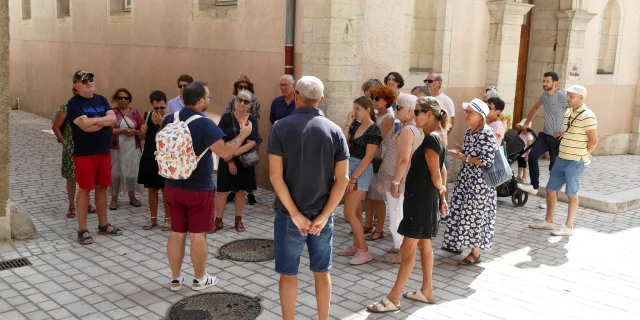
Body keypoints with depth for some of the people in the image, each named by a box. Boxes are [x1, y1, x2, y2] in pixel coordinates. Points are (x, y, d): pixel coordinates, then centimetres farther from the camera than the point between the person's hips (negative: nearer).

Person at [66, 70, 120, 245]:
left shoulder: (101, 99, 9)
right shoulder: (73, 103, -9)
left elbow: (113, 120, -4)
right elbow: (85, 126, -21)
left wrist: (93, 120, -14)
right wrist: (103, 121, -11)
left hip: (104, 151, 6)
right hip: (84, 153, -5)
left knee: (102, 188, 13)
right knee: (85, 189, 0)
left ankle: (103, 224, 24)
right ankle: (82, 229, 8)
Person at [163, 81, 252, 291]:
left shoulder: (169, 120, 1)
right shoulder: (204, 124, -19)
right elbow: (225, 152, -19)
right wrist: (242, 134, -7)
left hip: (173, 186, 6)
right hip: (199, 189, -5)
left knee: (177, 233, 13)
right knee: (198, 234, 6)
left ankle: (176, 279, 21)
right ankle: (199, 279, 18)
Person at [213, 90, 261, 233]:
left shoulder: (253, 120, -2)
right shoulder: (226, 117, -6)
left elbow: (252, 143, -12)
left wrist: (233, 155, -19)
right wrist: (229, 161, -12)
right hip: (226, 160, -1)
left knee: (241, 190, 11)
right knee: (222, 191, 2)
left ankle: (238, 220, 24)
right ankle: (218, 221, 13)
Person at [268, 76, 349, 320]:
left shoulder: (281, 128, -8)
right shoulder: (334, 130, -2)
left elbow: (275, 175, -15)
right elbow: (342, 178, -7)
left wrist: (295, 214, -13)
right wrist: (324, 215, -7)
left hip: (289, 215, -2)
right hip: (322, 214, 2)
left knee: (288, 274, 10)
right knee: (322, 272, 16)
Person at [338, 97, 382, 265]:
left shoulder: (374, 130, -14)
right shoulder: (355, 126, 8)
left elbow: (368, 157, -17)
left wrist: (354, 177, -18)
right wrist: (348, 124, -3)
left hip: (361, 171, -8)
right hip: (350, 167, 8)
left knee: (349, 213, -10)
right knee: (355, 211, 13)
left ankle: (364, 251, -3)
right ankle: (356, 246, 23)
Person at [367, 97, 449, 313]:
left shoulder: (431, 139, -19)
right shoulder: (434, 138, 11)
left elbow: (436, 177, -18)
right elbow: (441, 173, 15)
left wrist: (440, 190, 1)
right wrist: (442, 196, 15)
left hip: (421, 200, -10)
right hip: (423, 199, 10)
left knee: (408, 249, -6)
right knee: (424, 245, 16)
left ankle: (393, 299, -1)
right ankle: (427, 291, 27)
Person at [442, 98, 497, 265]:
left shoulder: (486, 134, -19)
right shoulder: (469, 131, 8)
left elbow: (486, 161, -22)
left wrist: (464, 158, -18)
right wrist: (463, 151, 1)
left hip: (479, 181, -9)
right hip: (466, 178, 9)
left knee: (475, 215, 0)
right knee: (462, 211, 15)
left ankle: (475, 253, 12)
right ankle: (458, 243, 30)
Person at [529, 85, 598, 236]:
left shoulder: (587, 116, -15)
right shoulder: (568, 113, 11)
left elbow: (593, 140, -15)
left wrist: (581, 155, -7)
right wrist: (563, 133, 9)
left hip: (576, 162, -8)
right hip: (561, 159, 8)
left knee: (571, 194, 1)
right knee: (551, 189, 12)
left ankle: (568, 227, 11)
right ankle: (548, 221, 25)